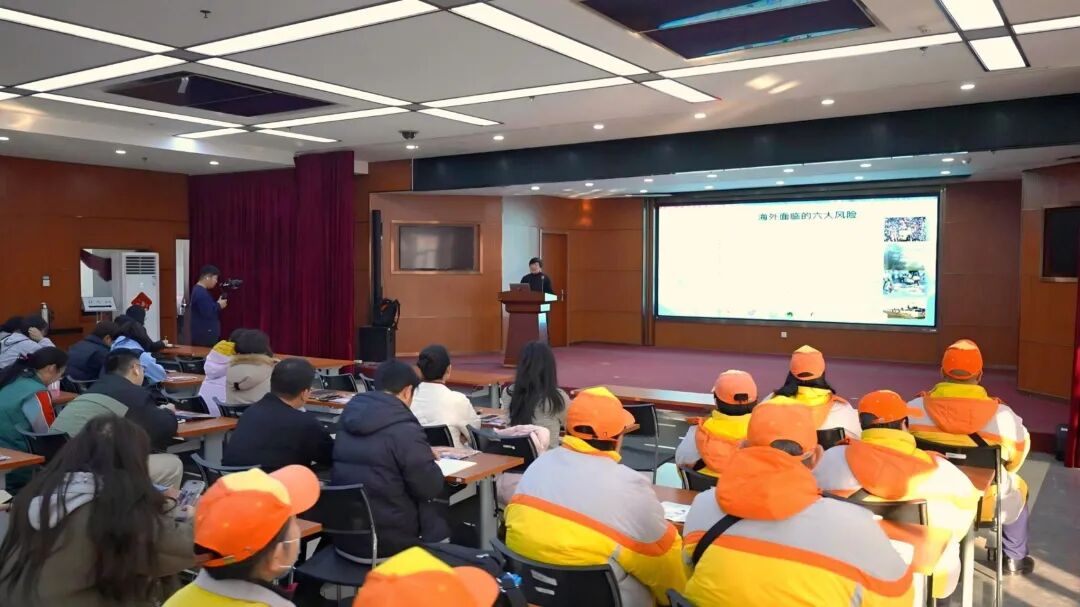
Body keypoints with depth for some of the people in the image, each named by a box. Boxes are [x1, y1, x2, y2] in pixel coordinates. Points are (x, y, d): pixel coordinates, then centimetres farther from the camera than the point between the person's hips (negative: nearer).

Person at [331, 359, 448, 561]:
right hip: (387, 544, -6)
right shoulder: (405, 430, -19)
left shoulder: (348, 418, 3)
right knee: (440, 519, 20)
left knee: (431, 513, 25)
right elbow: (431, 488, -13)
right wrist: (428, 460, 6)